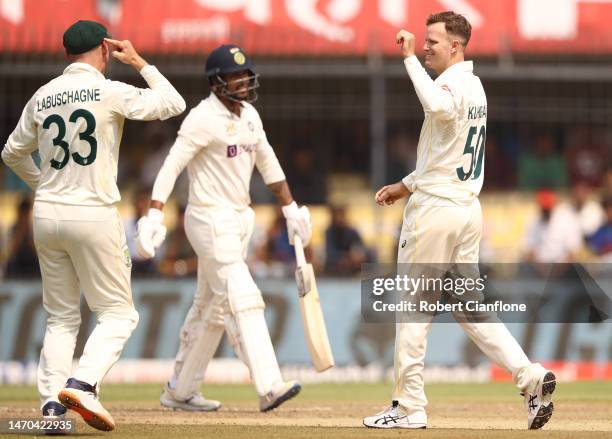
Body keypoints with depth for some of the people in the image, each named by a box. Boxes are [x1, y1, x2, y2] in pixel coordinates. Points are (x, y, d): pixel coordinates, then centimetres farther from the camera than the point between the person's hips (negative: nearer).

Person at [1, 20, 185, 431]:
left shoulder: (42, 96, 8)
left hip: (46, 213, 5)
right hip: (93, 215, -5)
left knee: (61, 317, 13)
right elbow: (173, 104, -2)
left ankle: (51, 400, 0)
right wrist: (140, 63, 9)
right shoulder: (110, 92, -8)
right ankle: (82, 384, -18)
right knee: (118, 313, 4)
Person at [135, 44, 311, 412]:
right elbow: (171, 166, -20)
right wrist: (155, 216, -30)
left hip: (239, 220, 9)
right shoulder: (203, 118, -15)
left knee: (212, 308, 14)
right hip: (211, 220, -9)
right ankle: (269, 386, -23)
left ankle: (180, 391, 23)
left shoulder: (249, 115, 11)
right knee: (242, 301, -16)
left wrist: (291, 209, 19)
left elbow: (267, 162, 21)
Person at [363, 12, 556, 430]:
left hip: (435, 208, -9)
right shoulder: (474, 86, 15)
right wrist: (407, 186, 24)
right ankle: (531, 376, -4)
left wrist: (410, 57, -33)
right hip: (468, 206, 9)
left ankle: (410, 407, 5)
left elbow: (438, 107, -42)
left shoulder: (453, 84, -16)